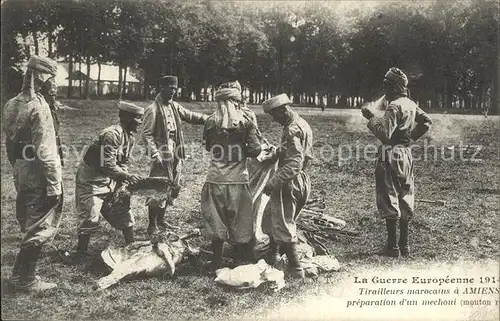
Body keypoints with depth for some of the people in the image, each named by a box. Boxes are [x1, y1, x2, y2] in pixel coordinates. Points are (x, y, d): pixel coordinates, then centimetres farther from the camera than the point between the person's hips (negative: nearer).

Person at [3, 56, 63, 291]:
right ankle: (25, 279, 11)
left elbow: (9, 144, 13)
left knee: (29, 224, 20)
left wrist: (17, 171, 21)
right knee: (40, 227, 3)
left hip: (21, 172, 9)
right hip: (39, 176, -9)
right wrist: (55, 184, -17)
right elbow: (45, 151, -21)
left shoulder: (12, 105, 7)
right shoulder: (38, 106, -19)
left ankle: (21, 274, 32)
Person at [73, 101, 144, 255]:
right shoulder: (111, 135, -27)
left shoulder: (130, 137, 2)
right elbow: (108, 166, -30)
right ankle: (81, 252, 10)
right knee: (90, 218, -6)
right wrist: (128, 176, -30)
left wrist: (124, 184, -3)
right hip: (91, 180, -9)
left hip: (110, 180, 9)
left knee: (123, 211, 11)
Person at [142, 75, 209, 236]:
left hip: (175, 154, 8)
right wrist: (155, 154, -20)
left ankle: (161, 220, 30)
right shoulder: (152, 109, -11)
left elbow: (191, 116, 12)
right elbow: (146, 134, -13)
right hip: (162, 154, -8)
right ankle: (152, 225, 9)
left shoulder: (174, 106, 12)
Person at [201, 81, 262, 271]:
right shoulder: (245, 124, -6)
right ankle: (245, 262, 21)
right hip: (238, 181, -2)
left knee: (217, 223, 12)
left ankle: (216, 264, 20)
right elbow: (255, 149, -11)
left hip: (215, 180, 2)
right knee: (240, 224, 11)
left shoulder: (210, 123, 0)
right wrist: (241, 151, 7)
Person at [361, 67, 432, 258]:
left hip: (391, 156, -8)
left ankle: (392, 247, 4)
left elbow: (384, 134, -24)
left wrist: (371, 118, -12)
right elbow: (426, 122, 22)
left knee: (389, 200, -1)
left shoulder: (394, 106, -17)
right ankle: (404, 245, 20)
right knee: (405, 201, 12)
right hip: (406, 154, 8)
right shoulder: (411, 105, 9)